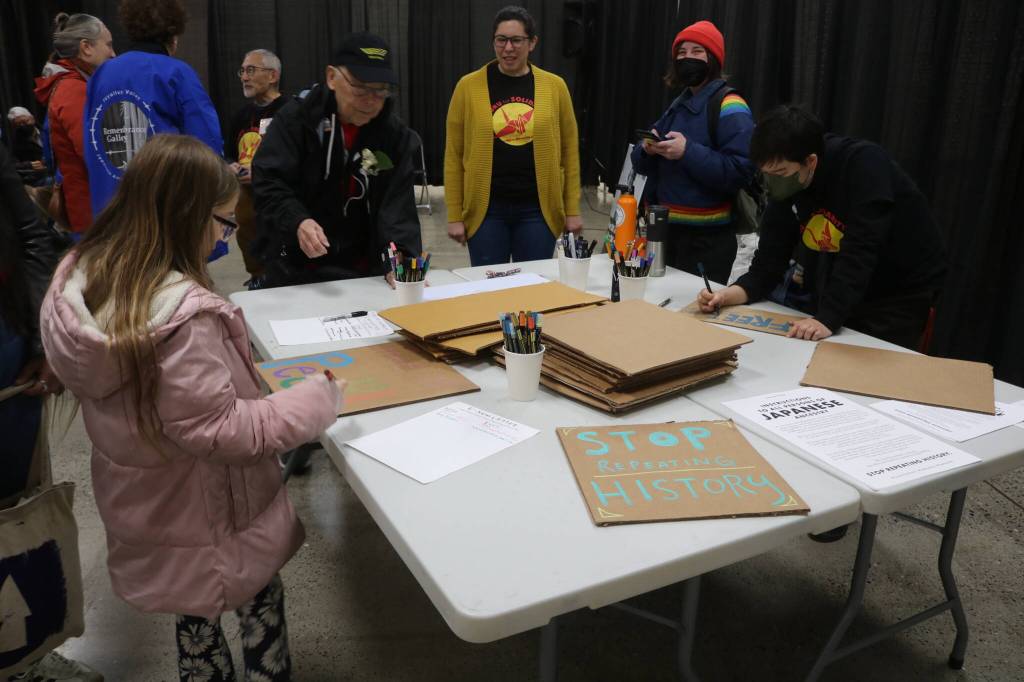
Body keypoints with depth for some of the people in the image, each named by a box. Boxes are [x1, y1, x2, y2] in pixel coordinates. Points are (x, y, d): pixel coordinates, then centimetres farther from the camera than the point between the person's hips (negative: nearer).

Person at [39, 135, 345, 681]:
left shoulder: (81, 275, -7)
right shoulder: (184, 313, -34)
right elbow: (218, 430, -28)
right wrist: (316, 399, -19)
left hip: (136, 504, 7)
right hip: (207, 517, -7)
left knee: (194, 613, 27)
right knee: (261, 604, 19)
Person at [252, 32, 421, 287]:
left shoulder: (395, 134, -3)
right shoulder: (295, 118, -7)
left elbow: (397, 204, -11)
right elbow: (268, 183, -12)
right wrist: (298, 222, -33)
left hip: (364, 274, 2)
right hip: (294, 271, -1)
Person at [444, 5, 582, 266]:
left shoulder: (554, 86, 2)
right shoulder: (469, 86, -1)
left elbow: (569, 151, 6)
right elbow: (454, 155, 0)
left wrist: (572, 210, 3)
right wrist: (455, 216, -3)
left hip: (538, 209, 1)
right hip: (486, 208, -1)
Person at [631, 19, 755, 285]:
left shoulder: (729, 106, -11)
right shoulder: (677, 105, 13)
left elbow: (740, 172, -21)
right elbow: (641, 164, 12)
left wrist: (688, 152, -27)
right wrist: (647, 150, -10)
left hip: (707, 238, -8)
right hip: (665, 229, 8)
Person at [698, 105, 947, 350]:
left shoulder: (863, 165, -24)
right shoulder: (784, 187, -6)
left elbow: (859, 253, -33)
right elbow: (769, 263, -6)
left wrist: (828, 319, -39)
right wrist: (729, 295, -23)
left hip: (900, 298, -5)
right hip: (836, 297, 6)